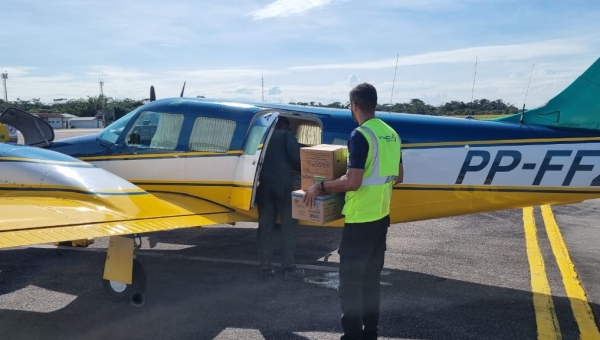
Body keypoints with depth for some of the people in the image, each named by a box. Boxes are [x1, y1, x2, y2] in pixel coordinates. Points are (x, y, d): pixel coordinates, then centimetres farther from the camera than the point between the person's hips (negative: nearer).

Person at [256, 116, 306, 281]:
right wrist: (302, 170, 11)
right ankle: (289, 267, 4)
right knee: (288, 224, 4)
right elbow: (296, 157, -6)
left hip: (263, 184, 5)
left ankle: (266, 269, 8)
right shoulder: (286, 135, 9)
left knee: (265, 226, 7)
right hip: (282, 183, -4)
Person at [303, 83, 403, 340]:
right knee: (371, 278, 17)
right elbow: (398, 177, 16)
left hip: (361, 219, -8)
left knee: (351, 280, 1)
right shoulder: (392, 134, 8)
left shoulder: (360, 136, -17)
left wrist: (320, 186, -12)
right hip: (381, 216, 9)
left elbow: (352, 182, -23)